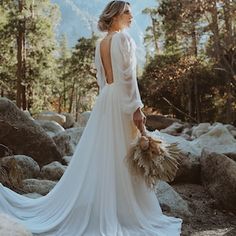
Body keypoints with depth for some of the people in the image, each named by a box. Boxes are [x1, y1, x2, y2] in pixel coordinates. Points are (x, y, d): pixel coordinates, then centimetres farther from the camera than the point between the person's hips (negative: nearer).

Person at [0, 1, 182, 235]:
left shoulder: (100, 44, 16)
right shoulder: (123, 38, -8)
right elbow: (127, 76, -16)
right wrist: (136, 108, -16)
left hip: (105, 100, 8)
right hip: (121, 101, -8)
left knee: (102, 156, 9)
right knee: (122, 158, -3)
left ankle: (102, 214, 15)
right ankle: (125, 214, 7)